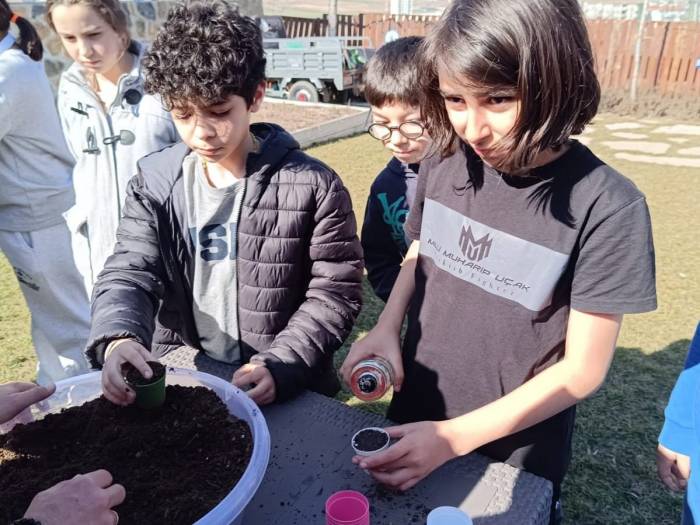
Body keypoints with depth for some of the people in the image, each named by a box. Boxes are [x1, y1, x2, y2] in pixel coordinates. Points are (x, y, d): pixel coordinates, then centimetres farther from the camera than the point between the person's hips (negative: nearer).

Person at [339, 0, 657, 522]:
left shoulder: (606, 207, -23)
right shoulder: (443, 167, -10)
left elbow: (583, 368, -18)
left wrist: (455, 437, -22)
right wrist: (386, 328, -12)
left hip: (514, 458, -4)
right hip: (413, 420, 4)